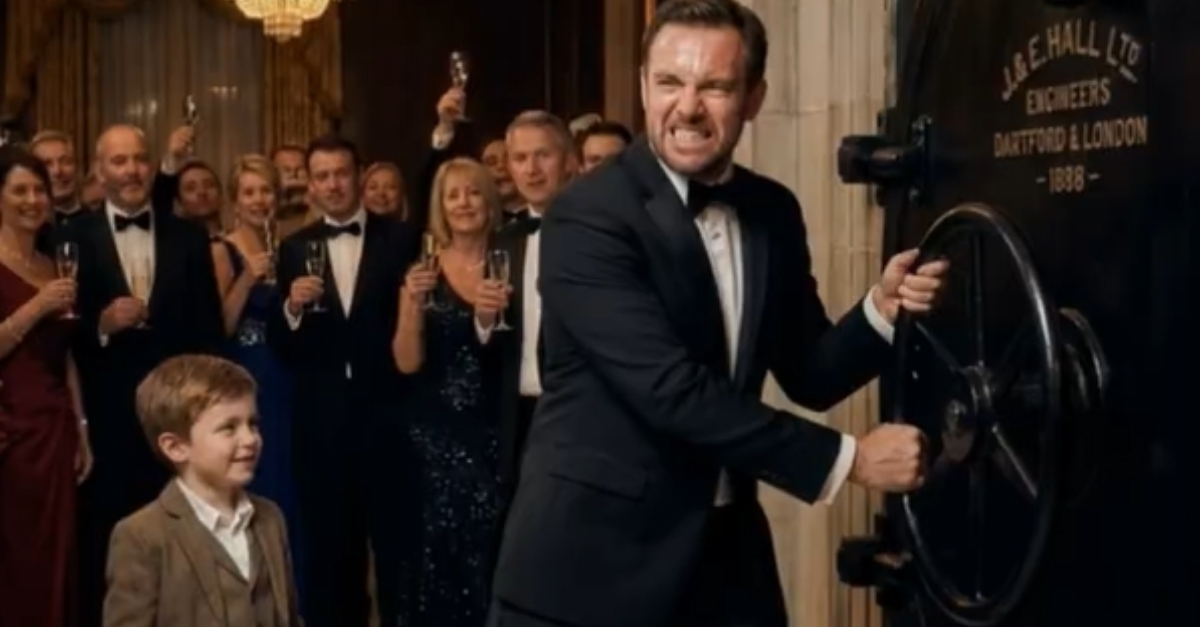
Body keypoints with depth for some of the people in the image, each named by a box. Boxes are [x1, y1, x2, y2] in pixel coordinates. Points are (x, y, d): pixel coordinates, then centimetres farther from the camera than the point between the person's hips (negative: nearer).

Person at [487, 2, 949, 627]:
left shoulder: (773, 212, 4)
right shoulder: (587, 216, -16)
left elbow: (809, 376, 9)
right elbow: (672, 390, -23)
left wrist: (881, 308, -10)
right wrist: (847, 457, -19)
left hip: (725, 546, 6)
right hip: (593, 553, -5)